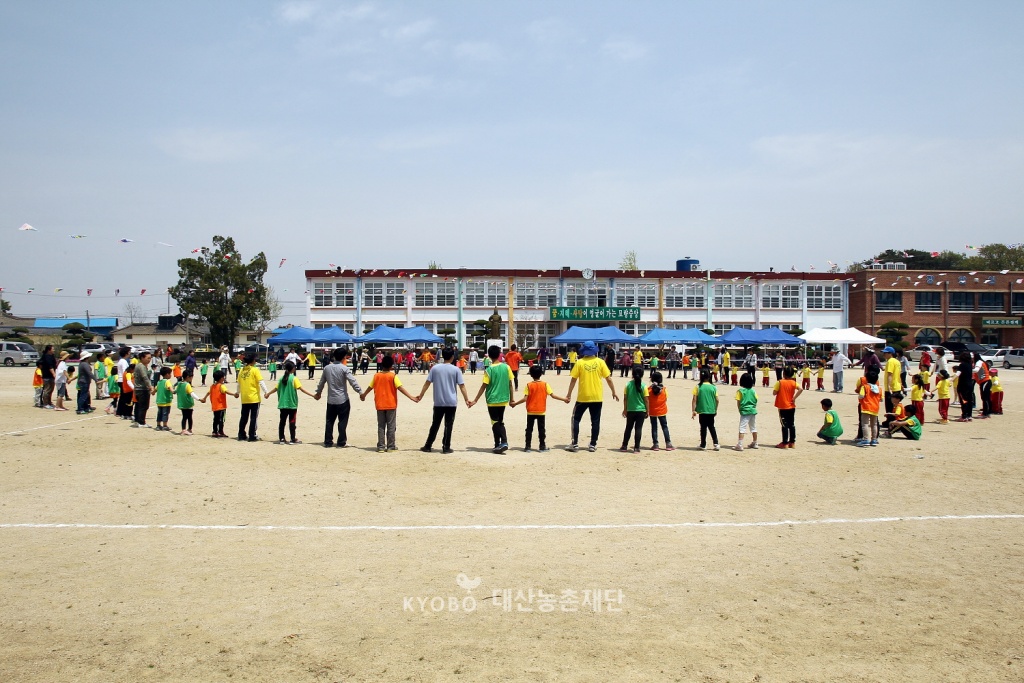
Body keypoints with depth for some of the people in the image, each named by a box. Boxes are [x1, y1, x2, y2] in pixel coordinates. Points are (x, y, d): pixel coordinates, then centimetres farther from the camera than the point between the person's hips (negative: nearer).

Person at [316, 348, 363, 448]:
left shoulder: (327, 368, 6)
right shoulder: (344, 368, -11)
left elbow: (321, 382, 15)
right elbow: (353, 381, -17)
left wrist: (318, 392, 29)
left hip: (331, 400, 5)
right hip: (342, 400, -5)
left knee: (329, 421, 11)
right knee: (342, 422, 2)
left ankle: (328, 442, 14)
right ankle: (341, 443, 3)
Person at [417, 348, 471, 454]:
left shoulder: (435, 368, 0)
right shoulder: (456, 370, -5)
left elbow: (427, 383, 1)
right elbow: (462, 386, -6)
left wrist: (420, 396, 9)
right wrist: (467, 399, -2)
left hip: (438, 402, 2)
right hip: (451, 402, -2)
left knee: (435, 425, 12)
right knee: (448, 425, 3)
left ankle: (428, 446, 15)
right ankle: (446, 447, 2)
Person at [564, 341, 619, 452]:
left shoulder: (579, 362, -5)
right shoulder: (600, 362, -2)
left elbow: (573, 379, -5)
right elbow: (608, 379, -1)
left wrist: (569, 393, 4)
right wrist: (614, 392, 10)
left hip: (583, 397, -1)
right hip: (597, 397, 1)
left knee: (576, 419, 10)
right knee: (595, 421, 8)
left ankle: (575, 444, 5)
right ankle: (593, 445, 8)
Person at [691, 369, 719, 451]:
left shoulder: (698, 387, -8)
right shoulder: (713, 387, -2)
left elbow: (694, 399, -10)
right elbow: (717, 400, 1)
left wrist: (693, 411, -6)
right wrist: (716, 409, 14)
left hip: (702, 411, -2)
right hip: (711, 411, 2)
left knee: (703, 427, 6)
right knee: (711, 427, 17)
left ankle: (703, 445, 10)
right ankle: (716, 443, 11)